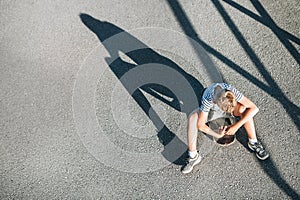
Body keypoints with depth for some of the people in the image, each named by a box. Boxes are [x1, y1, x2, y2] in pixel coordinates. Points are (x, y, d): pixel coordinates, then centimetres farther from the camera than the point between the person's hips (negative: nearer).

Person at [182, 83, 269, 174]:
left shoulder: (232, 90, -38)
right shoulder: (207, 99, -41)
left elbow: (254, 108, -35)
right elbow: (200, 125, -35)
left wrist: (236, 125, -38)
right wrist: (217, 135, -39)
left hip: (226, 105, 2)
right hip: (211, 110, -1)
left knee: (244, 109, -32)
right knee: (192, 118, -32)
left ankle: (253, 142, -10)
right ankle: (193, 156, -19)